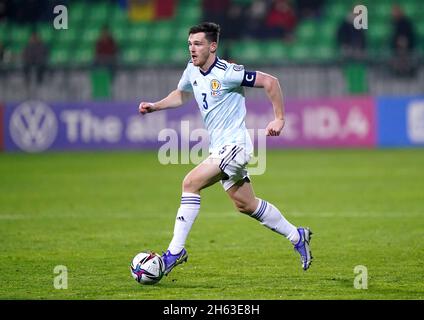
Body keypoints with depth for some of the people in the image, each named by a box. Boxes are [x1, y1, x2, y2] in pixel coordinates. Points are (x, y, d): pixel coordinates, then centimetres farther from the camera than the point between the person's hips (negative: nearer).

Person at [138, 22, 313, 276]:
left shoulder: (226, 73, -18)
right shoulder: (193, 70, 6)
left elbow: (270, 81, -13)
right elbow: (182, 94, 27)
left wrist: (280, 119, -12)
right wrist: (154, 106, 13)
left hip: (234, 144, -9)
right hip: (220, 148, 9)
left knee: (191, 183, -20)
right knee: (246, 205, 15)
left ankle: (176, 251, -18)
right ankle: (297, 237, 31)